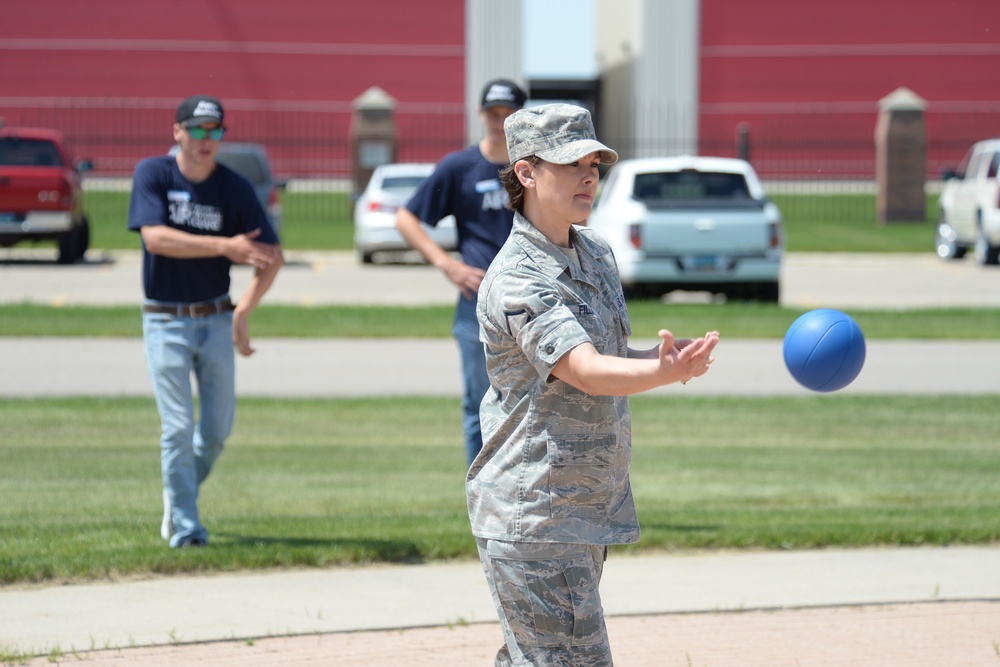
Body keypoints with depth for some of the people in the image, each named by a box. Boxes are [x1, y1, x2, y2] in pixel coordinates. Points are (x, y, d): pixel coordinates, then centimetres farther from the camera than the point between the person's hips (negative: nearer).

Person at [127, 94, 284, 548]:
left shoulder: (234, 188, -3)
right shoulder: (153, 174, -7)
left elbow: (272, 256, -4)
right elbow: (155, 237, -21)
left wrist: (242, 314, -17)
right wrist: (224, 246, -29)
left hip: (216, 319, 3)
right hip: (165, 320, -3)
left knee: (218, 428, 6)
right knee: (177, 428, -9)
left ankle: (179, 492, 32)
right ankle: (184, 526, -3)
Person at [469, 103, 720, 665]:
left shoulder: (596, 253, 10)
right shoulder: (517, 280, -19)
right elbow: (587, 372, -31)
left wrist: (662, 360, -1)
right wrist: (665, 374, -49)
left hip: (589, 511, 9)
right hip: (533, 520, -9)